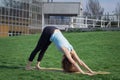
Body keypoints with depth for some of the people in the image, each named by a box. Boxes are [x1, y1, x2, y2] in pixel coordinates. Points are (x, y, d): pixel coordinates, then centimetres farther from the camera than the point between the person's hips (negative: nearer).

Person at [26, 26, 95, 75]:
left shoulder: (71, 50, -9)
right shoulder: (66, 50, -26)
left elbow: (80, 61, -7)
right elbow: (73, 63, -33)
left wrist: (90, 70, -9)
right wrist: (83, 73, -37)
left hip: (54, 32, 6)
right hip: (48, 32, -6)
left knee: (43, 49, 18)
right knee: (38, 48, 6)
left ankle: (37, 65, 31)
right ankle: (28, 65, 17)